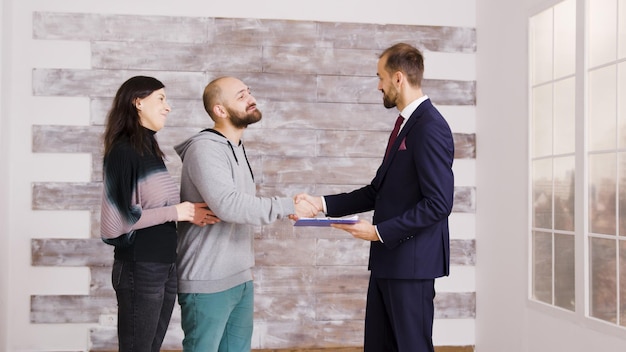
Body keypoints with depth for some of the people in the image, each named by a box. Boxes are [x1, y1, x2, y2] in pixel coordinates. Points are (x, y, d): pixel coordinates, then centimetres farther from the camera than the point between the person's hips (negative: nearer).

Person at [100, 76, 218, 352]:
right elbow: (118, 218, -20)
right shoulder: (123, 151, -13)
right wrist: (176, 212, -16)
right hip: (139, 269, -8)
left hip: (165, 266, 8)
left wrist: (189, 213, -1)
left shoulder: (150, 149, 12)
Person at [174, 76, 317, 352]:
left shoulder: (236, 149, 14)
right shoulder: (205, 148, -17)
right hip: (209, 281, -9)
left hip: (241, 277, 9)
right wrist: (287, 206, -23)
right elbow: (227, 205, -29)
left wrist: (283, 210, 3)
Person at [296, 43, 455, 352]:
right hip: (388, 259, 10)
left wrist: (380, 231, -18)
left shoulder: (430, 128, -16)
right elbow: (379, 191, 15)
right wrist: (322, 204, 7)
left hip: (411, 260, -9)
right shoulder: (406, 123, 14)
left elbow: (438, 204, -21)